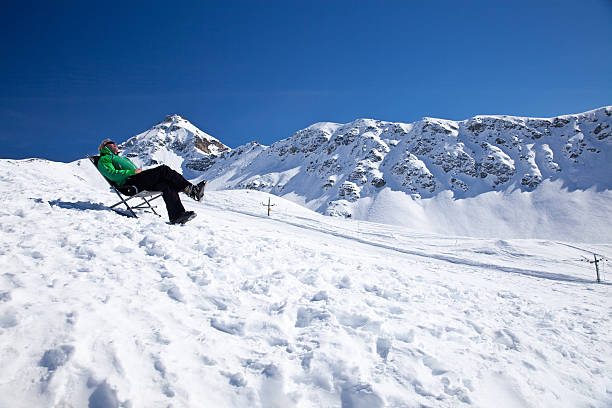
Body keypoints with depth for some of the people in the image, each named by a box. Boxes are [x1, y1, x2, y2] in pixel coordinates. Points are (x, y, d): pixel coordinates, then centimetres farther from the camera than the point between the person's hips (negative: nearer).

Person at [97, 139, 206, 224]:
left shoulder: (121, 158, 40)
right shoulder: (104, 159, 14)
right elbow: (112, 174, -6)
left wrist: (141, 171, 9)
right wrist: (133, 172, -13)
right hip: (129, 183, -8)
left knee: (166, 185, -19)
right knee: (164, 169, -21)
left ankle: (176, 216, -34)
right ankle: (191, 189, -24)